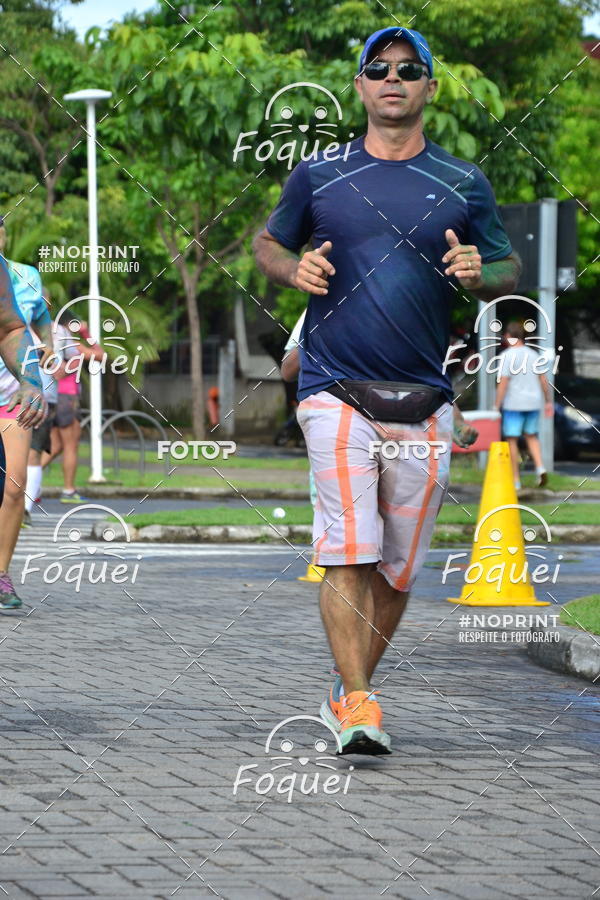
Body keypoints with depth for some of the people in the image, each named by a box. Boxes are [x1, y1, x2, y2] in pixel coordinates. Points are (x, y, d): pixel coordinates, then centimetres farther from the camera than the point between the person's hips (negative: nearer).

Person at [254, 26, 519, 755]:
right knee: (348, 551, -15)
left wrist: (478, 274, -10)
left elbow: (510, 273, 14)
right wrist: (295, 270, -4)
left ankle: (349, 692, 22)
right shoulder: (317, 175, 7)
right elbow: (267, 243, 18)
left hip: (424, 401, 2)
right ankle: (357, 707, -14)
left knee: (398, 564, 5)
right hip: (336, 391, -2)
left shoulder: (464, 185, 9)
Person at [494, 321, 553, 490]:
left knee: (512, 440, 2)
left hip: (513, 404, -5)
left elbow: (503, 383, -15)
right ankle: (540, 467, -3)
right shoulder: (534, 355, 8)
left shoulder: (506, 356, -10)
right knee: (531, 436, 18)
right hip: (533, 402, 5)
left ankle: (516, 480, 2)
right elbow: (543, 380, 10)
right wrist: (548, 402, 19)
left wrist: (497, 406, -11)